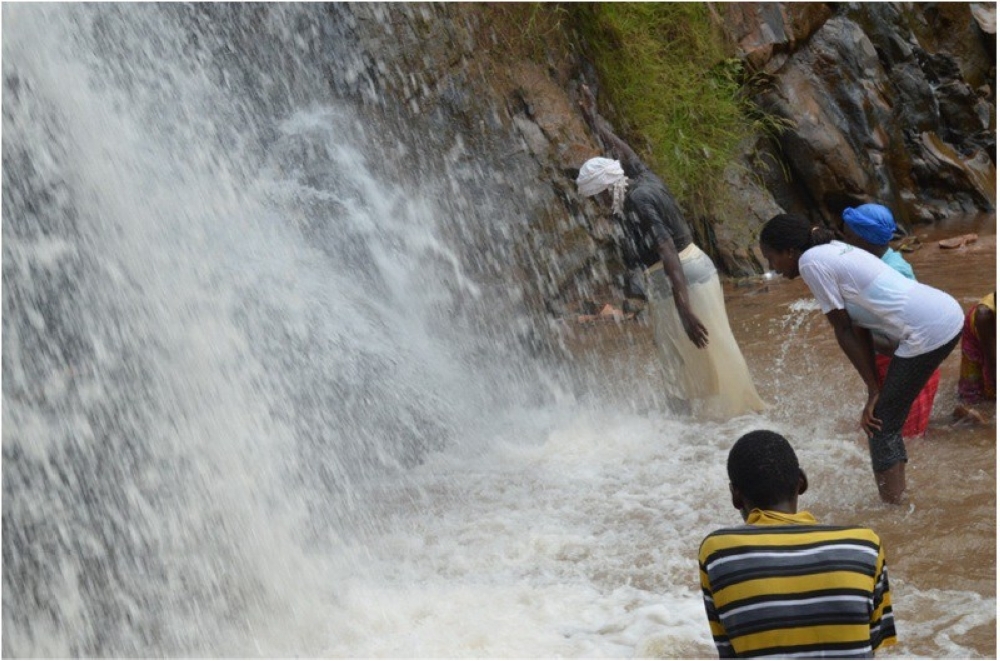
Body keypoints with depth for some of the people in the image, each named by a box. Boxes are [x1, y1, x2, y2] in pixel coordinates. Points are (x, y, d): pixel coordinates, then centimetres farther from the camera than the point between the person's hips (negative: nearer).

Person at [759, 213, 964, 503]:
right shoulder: (834, 251, 17)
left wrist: (874, 389, 2)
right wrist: (876, 389, 12)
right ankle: (897, 491, 27)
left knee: (880, 423, 2)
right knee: (887, 417, 18)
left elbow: (844, 330, -5)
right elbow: (859, 326, 14)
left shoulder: (811, 262, -8)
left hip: (928, 332, -9)